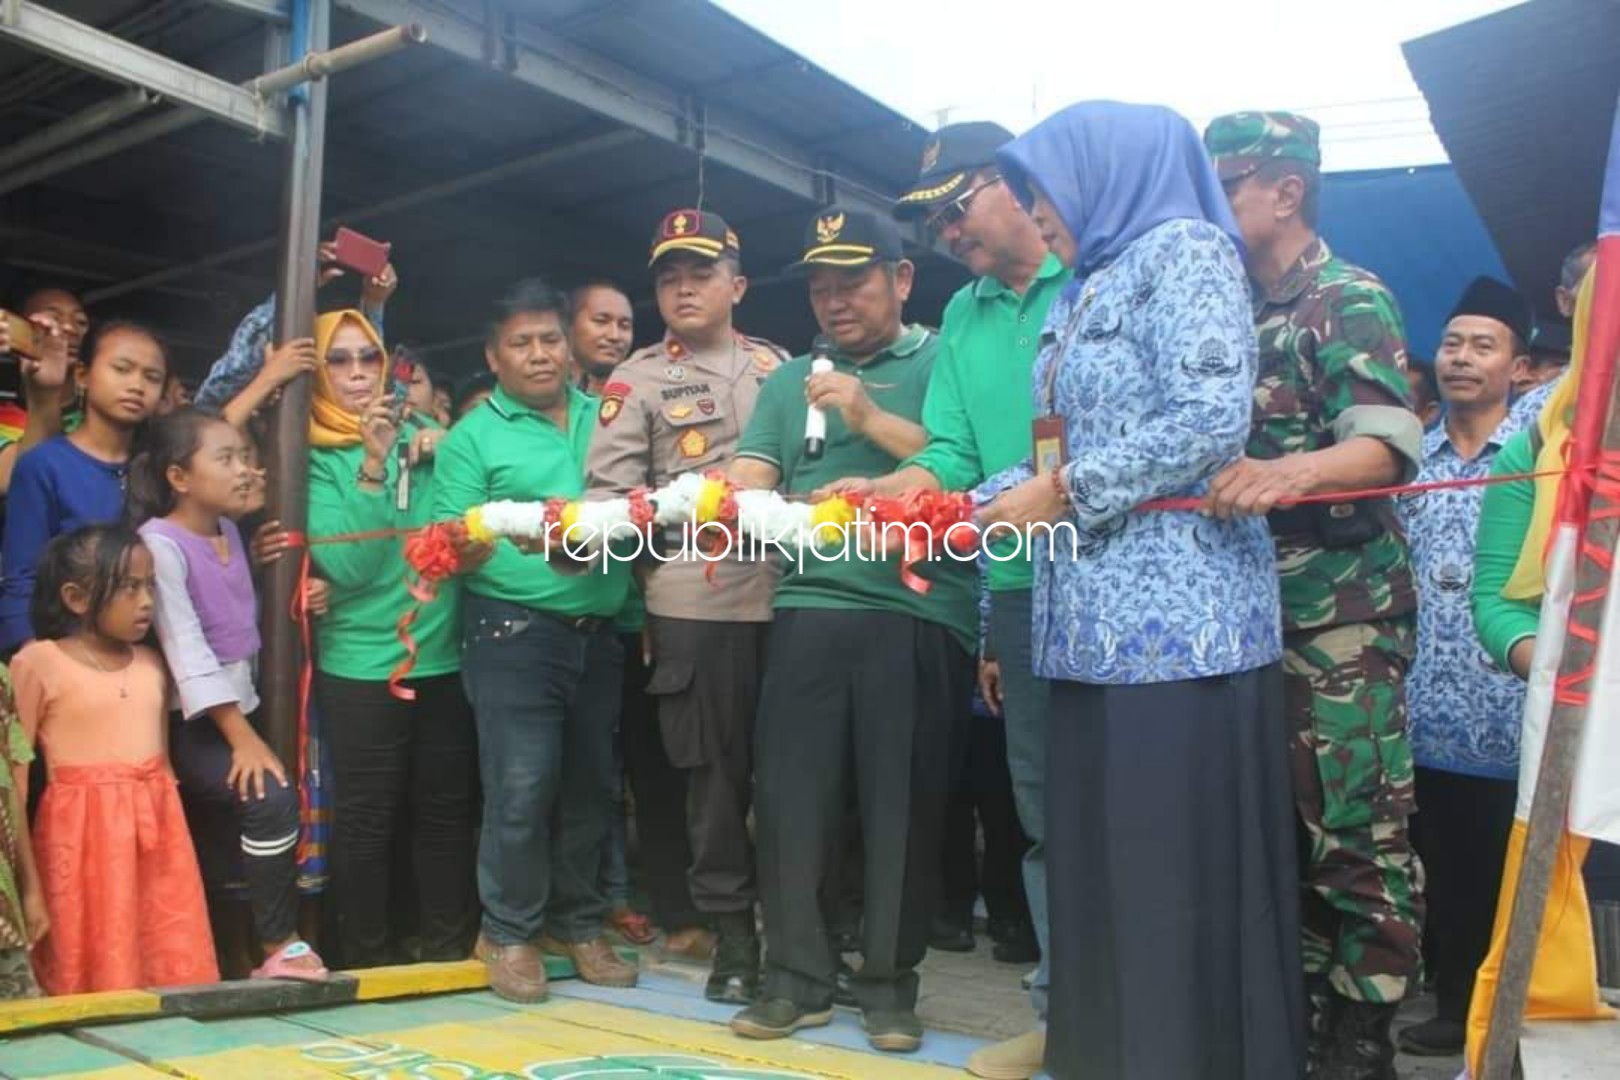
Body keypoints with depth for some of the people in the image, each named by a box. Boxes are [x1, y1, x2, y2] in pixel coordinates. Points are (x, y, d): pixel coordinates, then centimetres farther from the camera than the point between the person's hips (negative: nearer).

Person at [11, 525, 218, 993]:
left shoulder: (152, 665, 10)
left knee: (174, 973, 7)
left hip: (156, 830, 5)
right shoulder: (38, 662, -6)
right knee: (96, 970, 3)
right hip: (85, 834, -5)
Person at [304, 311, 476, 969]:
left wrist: (446, 452, -6)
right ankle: (368, 959, 19)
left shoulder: (420, 433, 7)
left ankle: (449, 949, 23)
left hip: (445, 654, 3)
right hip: (360, 663, -3)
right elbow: (344, 564, -15)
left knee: (447, 809, 10)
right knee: (366, 818, 3)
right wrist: (372, 465, -22)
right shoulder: (314, 457, -3)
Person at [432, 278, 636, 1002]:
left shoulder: (607, 417, 12)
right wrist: (519, 539, -23)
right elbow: (453, 551, -5)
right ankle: (510, 934, 11)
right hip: (514, 632, -4)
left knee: (589, 787, 11)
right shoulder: (473, 437, 2)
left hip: (597, 633, 4)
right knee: (522, 787, -6)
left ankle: (578, 925, 26)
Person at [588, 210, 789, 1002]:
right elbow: (610, 488, -1)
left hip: (784, 590, 2)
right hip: (692, 599, -1)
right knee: (712, 768, 5)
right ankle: (733, 931, 19)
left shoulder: (778, 366, 16)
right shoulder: (639, 379, 9)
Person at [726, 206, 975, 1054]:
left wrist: (872, 418, -11)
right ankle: (797, 975, 18)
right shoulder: (789, 381, 18)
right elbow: (749, 479, 5)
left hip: (921, 613, -3)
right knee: (789, 794, 3)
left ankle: (889, 979, 19)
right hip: (808, 609, 3)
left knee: (902, 803, 3)